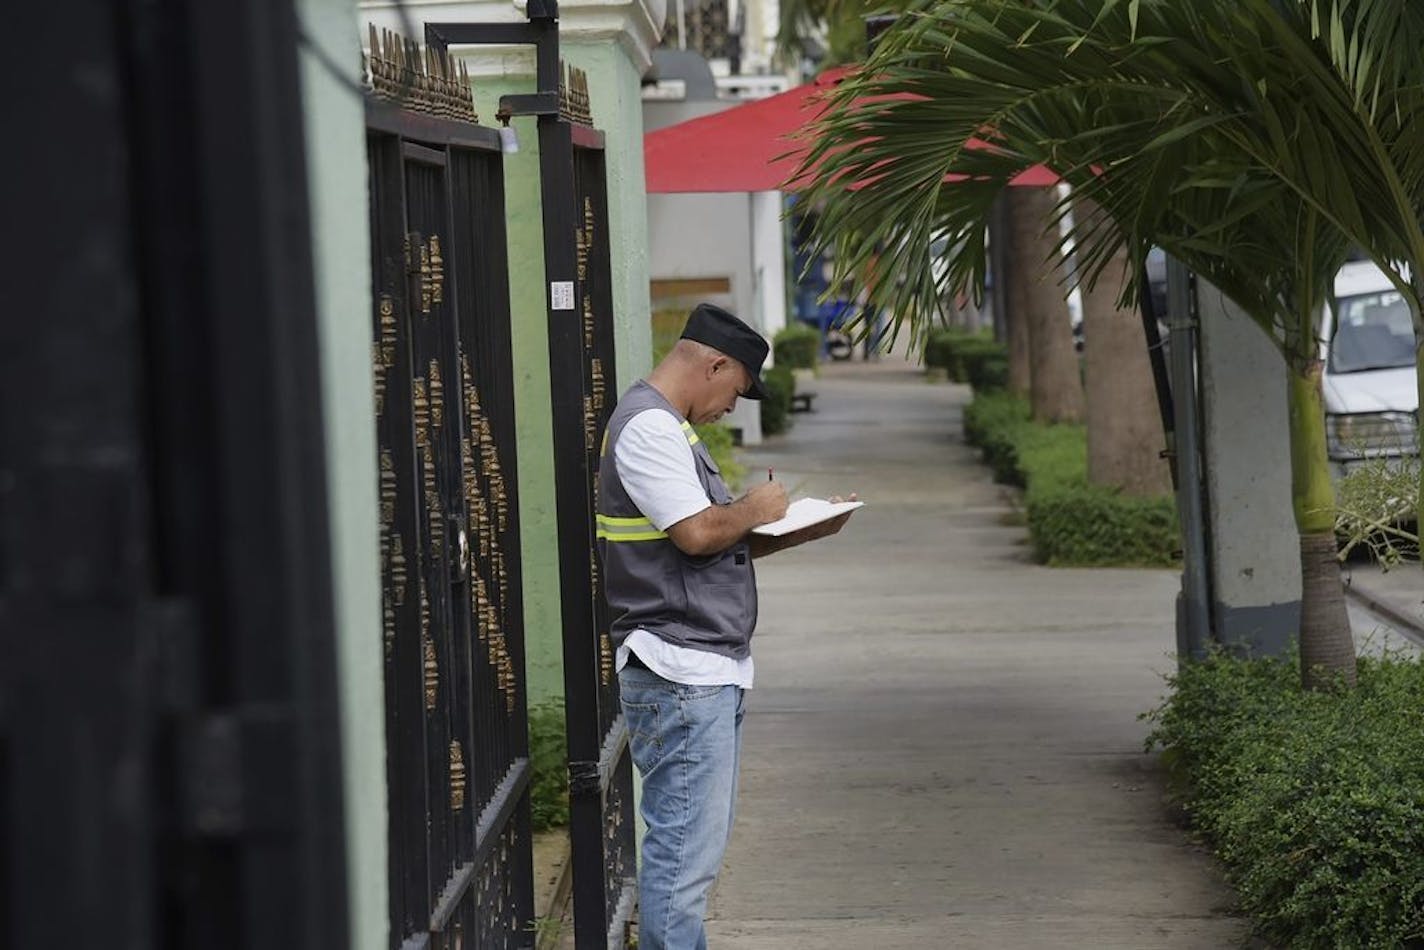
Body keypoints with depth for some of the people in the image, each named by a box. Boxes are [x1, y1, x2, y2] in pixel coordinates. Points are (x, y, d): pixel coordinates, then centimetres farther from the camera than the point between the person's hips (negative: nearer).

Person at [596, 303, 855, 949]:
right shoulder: (648, 426, -12)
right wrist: (755, 509, -3)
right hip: (679, 674, -11)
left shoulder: (669, 427, 21)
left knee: (700, 842, 13)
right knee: (685, 853, -11)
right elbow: (696, 533, -21)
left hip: (710, 673, 11)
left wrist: (802, 531, 14)